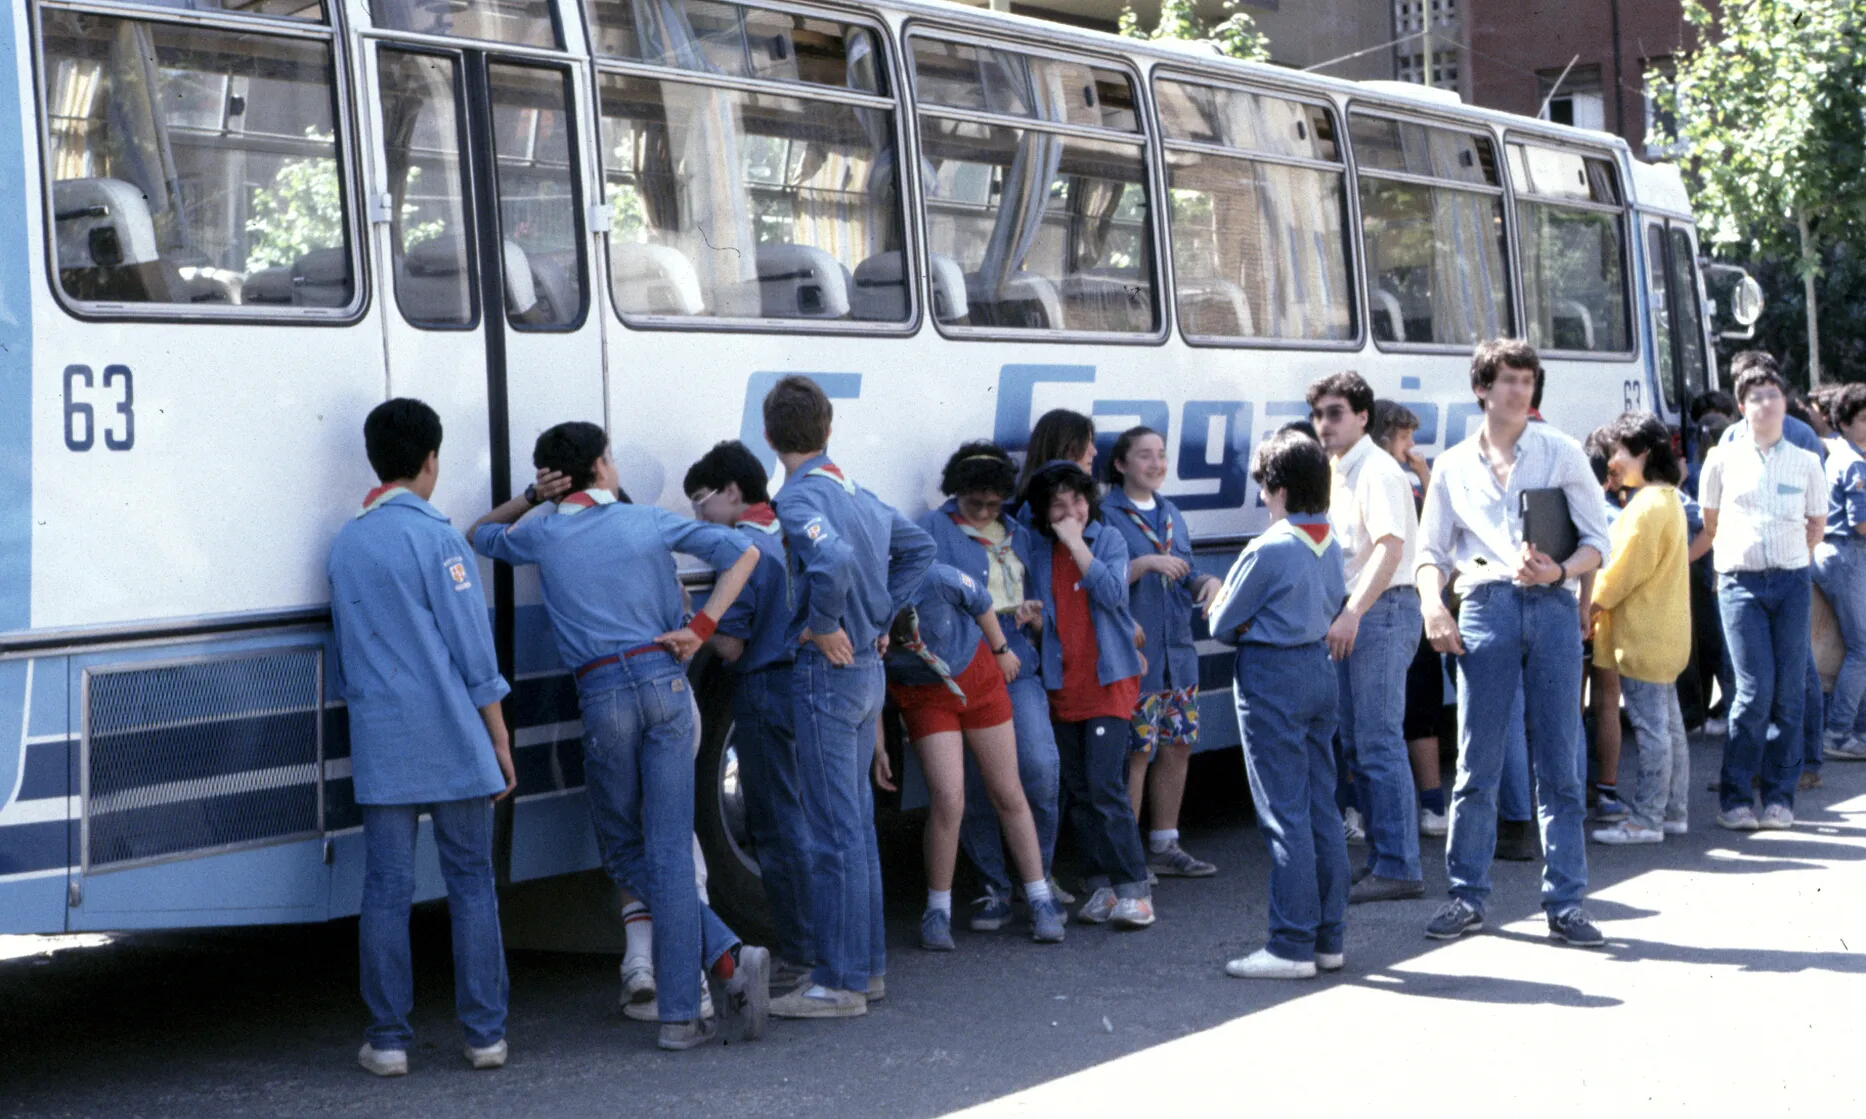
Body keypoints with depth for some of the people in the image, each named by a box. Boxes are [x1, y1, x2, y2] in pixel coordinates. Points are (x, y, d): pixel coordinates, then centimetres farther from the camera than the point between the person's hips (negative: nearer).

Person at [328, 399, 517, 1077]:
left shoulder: (344, 545, 11)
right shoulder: (435, 537, -7)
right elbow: (474, 652, -8)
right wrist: (500, 742, -2)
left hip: (380, 747, 4)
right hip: (452, 742, -4)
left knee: (386, 888, 5)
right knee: (471, 883, 4)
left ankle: (388, 1040, 7)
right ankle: (485, 1034, 8)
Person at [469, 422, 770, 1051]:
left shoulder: (540, 536, 8)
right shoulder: (648, 522, 10)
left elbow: (479, 535, 30)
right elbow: (742, 553, 7)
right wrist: (701, 627, 3)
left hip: (602, 695, -1)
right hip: (664, 679, 1)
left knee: (624, 853, 13)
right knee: (670, 851, 0)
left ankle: (725, 955, -1)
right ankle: (679, 1015, -5)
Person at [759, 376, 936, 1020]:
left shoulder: (800, 496, -15)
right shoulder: (856, 490, 11)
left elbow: (834, 561, -35)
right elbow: (918, 549, 25)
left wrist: (822, 625, -19)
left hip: (828, 673, -9)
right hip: (868, 669, 9)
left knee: (836, 832, -4)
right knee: (857, 823, 16)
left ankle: (840, 984, 1)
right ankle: (868, 965, 24)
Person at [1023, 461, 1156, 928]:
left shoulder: (1109, 539, -1)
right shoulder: (1040, 555, 10)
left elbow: (1112, 592, -18)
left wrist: (1075, 541, -16)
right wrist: (1034, 620, -5)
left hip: (1107, 679, -5)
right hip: (1062, 683, 5)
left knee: (1105, 785, -14)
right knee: (1079, 791, 7)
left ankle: (1134, 891, -11)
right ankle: (1100, 887, 14)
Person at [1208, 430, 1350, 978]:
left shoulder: (1268, 550, -16)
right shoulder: (1330, 545, 7)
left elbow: (1222, 625, -8)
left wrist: (1238, 622, 13)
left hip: (1271, 677, -8)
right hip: (1320, 670, 8)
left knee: (1284, 814, -5)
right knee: (1322, 809, 11)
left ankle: (1292, 946, -3)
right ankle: (1329, 938, 16)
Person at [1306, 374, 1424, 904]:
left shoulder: (1377, 471, -12)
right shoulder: (1337, 473, 17)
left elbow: (1389, 548, -22)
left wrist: (1352, 614, -28)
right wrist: (1341, 616, 17)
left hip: (1382, 608, -10)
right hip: (1352, 614, 10)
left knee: (1379, 744, -10)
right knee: (1356, 744, 12)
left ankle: (1399, 868, -7)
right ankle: (1380, 856, 19)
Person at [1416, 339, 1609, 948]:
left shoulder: (1561, 453, 10)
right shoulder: (1453, 466, 14)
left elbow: (1596, 542, 8)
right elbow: (1431, 550, 15)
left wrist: (1560, 571, -12)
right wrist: (1433, 605, -4)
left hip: (1552, 605, -1)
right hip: (1486, 605, 1)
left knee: (1559, 761, -1)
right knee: (1477, 762, 0)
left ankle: (1565, 902, 5)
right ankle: (1467, 895, 10)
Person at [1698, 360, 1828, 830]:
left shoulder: (1806, 462, 7)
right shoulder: (1723, 459, 4)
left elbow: (1817, 524, 18)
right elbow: (1710, 523, 15)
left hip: (1791, 581, 2)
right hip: (1740, 582, -2)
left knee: (1789, 693, -1)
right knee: (1755, 690, -10)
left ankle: (1779, 796, 8)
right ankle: (1735, 796, -1)